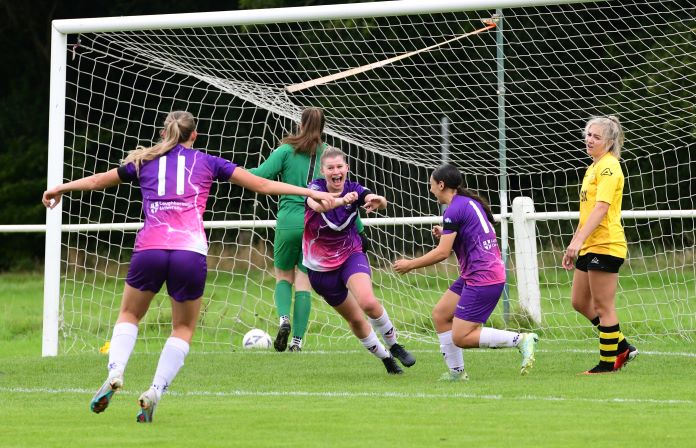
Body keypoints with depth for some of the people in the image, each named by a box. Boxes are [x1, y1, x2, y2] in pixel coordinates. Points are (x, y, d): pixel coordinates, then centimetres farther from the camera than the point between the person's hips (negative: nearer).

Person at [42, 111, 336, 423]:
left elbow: (98, 180, 35)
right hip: (190, 253, -1)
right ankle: (155, 392, -1)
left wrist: (61, 189, 51)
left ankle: (114, 374, -2)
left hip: (149, 248, 1)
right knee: (184, 328, 16)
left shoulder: (144, 161, 20)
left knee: (129, 315, 22)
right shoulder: (206, 163, 16)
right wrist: (310, 193, 25)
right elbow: (262, 185, 18)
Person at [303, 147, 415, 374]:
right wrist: (342, 200, -59)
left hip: (351, 255, 0)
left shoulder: (354, 189, -12)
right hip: (321, 267, 0)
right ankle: (385, 357, 29)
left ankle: (394, 345, -3)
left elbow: (376, 200, -32)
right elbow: (317, 204, -41)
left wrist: (378, 200, -56)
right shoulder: (316, 188, -17)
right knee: (355, 319, 8)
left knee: (368, 302, -26)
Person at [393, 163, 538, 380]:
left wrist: (410, 265, -4)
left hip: (482, 279, -10)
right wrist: (445, 235, 13)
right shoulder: (470, 202, 15)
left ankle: (521, 340, -11)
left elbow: (442, 253, -16)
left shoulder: (454, 210, -14)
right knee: (440, 314, 13)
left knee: (461, 337, -9)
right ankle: (456, 372, 14)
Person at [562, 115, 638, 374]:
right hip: (589, 247, 10)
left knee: (603, 307, -4)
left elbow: (601, 207, -22)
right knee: (579, 302, 13)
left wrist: (578, 240, -28)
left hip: (605, 246, -10)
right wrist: (574, 245, 22)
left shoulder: (609, 167, -12)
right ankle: (622, 348, 20)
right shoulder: (593, 168, 18)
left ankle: (608, 362, 5)